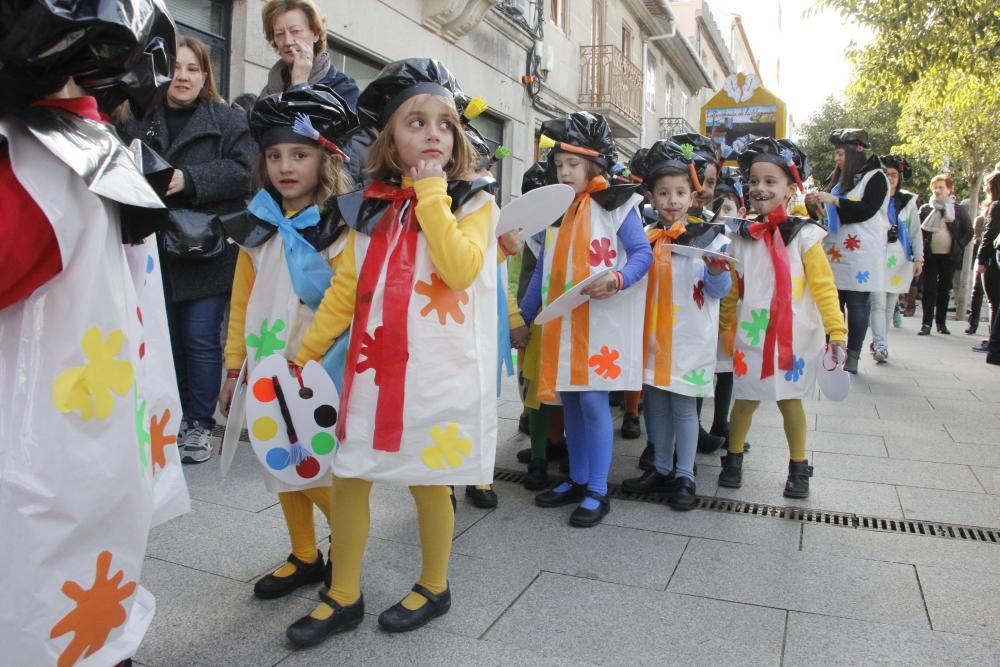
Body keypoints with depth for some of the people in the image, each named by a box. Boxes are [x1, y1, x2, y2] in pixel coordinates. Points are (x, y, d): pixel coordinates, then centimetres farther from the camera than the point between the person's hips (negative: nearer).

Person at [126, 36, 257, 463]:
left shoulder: (228, 119, 3)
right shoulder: (139, 121, 12)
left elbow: (244, 170, -11)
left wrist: (187, 179, -20)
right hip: (156, 252, 4)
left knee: (201, 340, 0)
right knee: (166, 339, 10)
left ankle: (200, 424, 13)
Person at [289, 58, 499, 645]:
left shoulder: (474, 201, -2)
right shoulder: (372, 205, 8)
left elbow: (461, 268, -21)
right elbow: (346, 287, 9)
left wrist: (430, 193, -16)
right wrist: (307, 351, 7)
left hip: (440, 371, -4)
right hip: (375, 365, 4)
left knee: (429, 479, 8)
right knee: (349, 476, 9)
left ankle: (435, 586, 31)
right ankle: (344, 596, 27)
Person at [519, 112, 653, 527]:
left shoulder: (616, 205, -3)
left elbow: (643, 253, -8)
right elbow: (544, 268, 16)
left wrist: (618, 279, -28)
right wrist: (523, 316, 15)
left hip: (600, 321, -6)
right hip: (561, 322, 6)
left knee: (593, 400, -6)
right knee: (570, 400, 11)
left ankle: (598, 491, 6)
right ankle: (577, 480, 25)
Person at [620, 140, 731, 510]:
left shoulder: (708, 237, -4)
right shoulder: (647, 238, 8)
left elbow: (719, 290, -5)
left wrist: (717, 271, -24)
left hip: (690, 337, -5)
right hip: (654, 335, 5)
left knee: (683, 405, 0)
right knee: (656, 402, 12)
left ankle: (685, 476, 13)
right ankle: (662, 469, 26)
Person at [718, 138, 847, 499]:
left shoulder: (804, 235, -7)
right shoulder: (743, 236, 2)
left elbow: (823, 287, -9)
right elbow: (732, 291, 7)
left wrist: (837, 331, -14)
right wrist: (723, 330, 6)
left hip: (793, 337, -2)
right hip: (750, 336, 2)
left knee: (789, 400, 8)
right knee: (746, 398, 8)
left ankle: (799, 468, 25)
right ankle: (733, 459, 26)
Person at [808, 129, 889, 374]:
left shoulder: (875, 177, -1)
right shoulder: (837, 179, 16)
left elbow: (866, 210, -15)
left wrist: (833, 200, -21)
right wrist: (814, 204, 2)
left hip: (860, 253, -6)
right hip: (835, 251, 6)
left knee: (857, 304, -4)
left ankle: (852, 356, 0)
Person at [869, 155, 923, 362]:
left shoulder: (908, 202, 8)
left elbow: (915, 232, 10)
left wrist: (918, 258, 5)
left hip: (899, 260, 3)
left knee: (890, 305, 8)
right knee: (878, 303, -10)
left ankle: (878, 341, 19)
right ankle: (880, 346, -13)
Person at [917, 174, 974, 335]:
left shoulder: (958, 210, 5)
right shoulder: (925, 209, 5)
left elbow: (968, 231, 10)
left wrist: (959, 247, -2)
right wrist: (921, 249, -5)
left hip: (949, 256, 1)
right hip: (930, 255, -1)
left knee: (945, 290, 8)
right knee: (929, 290, -4)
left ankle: (941, 323, 17)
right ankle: (926, 323, -3)